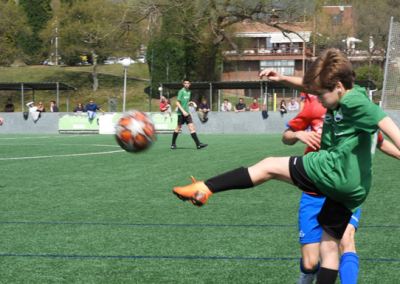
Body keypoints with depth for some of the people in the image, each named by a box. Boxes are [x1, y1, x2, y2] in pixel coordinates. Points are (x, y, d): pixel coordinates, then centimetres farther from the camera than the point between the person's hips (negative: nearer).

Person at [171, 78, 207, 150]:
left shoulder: (189, 92, 14)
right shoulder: (181, 91, -8)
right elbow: (177, 103, -13)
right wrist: (183, 111, -21)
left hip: (186, 113, 6)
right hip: (181, 113, -6)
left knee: (192, 127, -2)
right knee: (178, 128, 1)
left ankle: (198, 144, -10)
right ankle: (173, 144, 13)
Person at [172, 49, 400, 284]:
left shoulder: (355, 102, -12)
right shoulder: (342, 99, 17)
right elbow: (310, 86, 26)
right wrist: (283, 79, 10)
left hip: (335, 169, -10)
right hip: (354, 189, 10)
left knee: (269, 166, -1)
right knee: (329, 246, 15)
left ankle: (205, 189, -3)